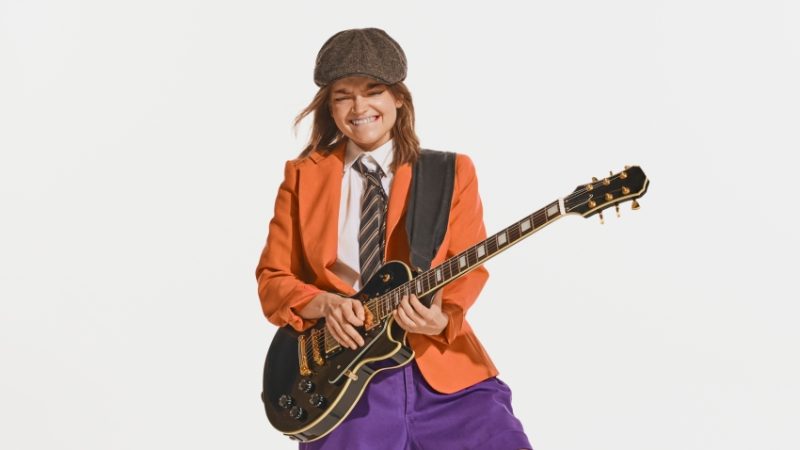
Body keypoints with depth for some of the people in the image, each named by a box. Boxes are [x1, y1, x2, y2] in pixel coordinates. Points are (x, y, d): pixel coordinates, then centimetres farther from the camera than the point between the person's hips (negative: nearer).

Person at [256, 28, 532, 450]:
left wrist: (442, 317, -17)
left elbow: (467, 269, 3)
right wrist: (325, 304, -11)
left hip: (442, 368, 0)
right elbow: (273, 278, 9)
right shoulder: (302, 177, 8)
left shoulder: (452, 172, 7)